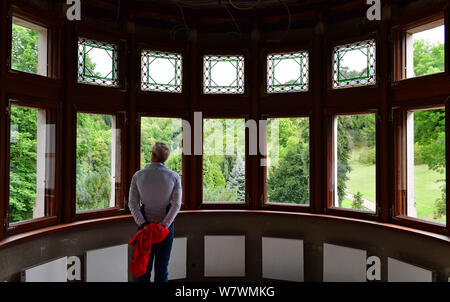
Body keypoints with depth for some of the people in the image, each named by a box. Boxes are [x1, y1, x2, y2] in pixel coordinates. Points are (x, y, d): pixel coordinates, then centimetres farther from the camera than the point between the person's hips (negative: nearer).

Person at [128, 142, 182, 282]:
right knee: (161, 268, 11)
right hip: (166, 224, -1)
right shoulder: (174, 176, -9)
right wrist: (164, 225, -18)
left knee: (144, 267, 15)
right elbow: (176, 204, -16)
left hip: (144, 224, 1)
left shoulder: (138, 175, -6)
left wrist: (143, 224, -15)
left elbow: (133, 203, -10)